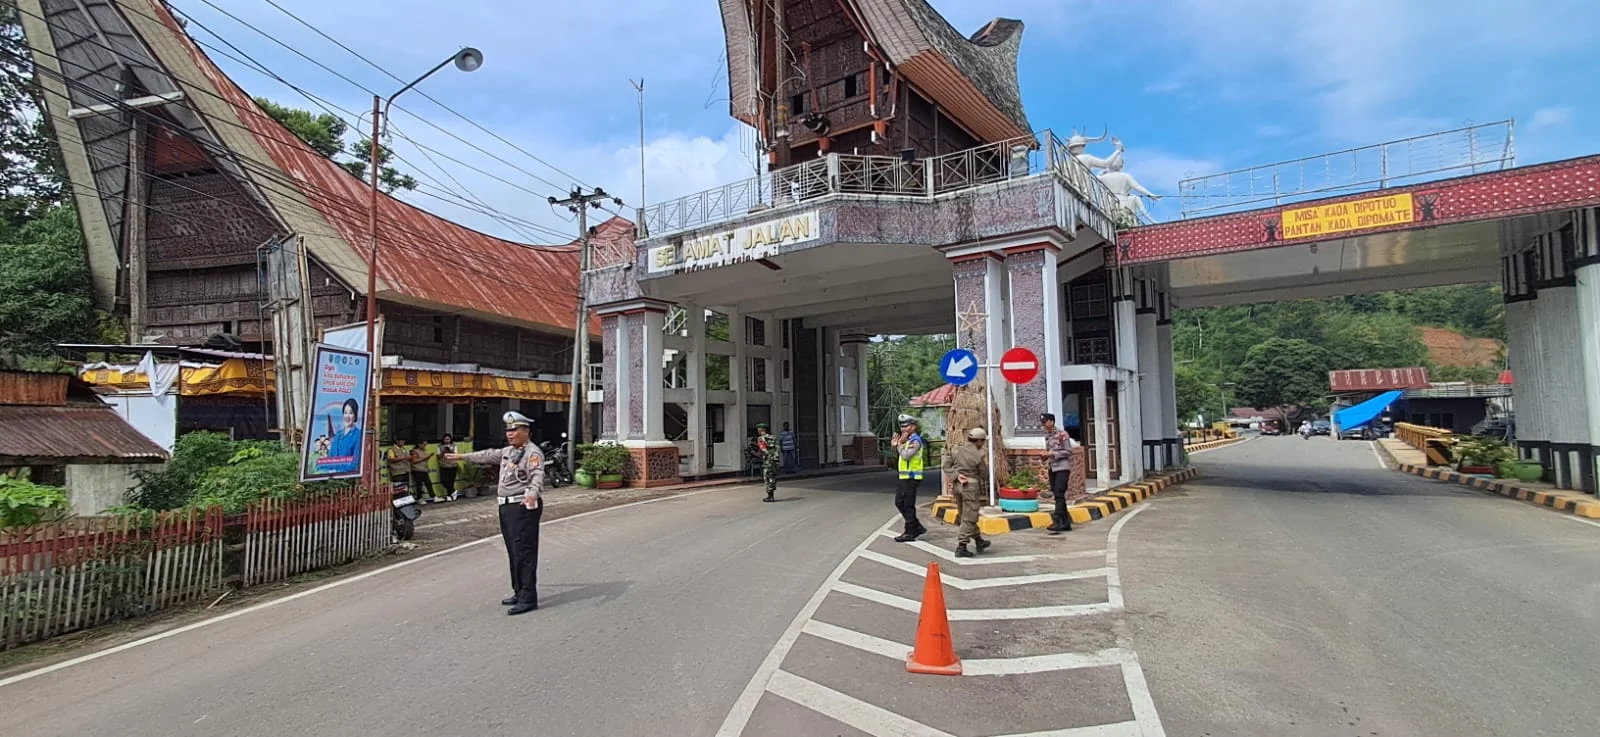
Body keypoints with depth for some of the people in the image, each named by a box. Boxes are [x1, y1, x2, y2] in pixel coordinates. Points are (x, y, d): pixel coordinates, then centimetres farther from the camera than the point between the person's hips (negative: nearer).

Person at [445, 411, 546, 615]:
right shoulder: (507, 452, 19)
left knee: (524, 552, -11)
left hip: (524, 507, -10)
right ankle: (519, 592, 24)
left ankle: (528, 598, -10)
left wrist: (532, 494, -47)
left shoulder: (533, 453, -12)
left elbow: (537, 476, -28)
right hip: (507, 507, 10)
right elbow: (488, 455, 35)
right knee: (513, 552, 14)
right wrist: (462, 456, 42)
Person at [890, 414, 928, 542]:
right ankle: (917, 527, 21)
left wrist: (900, 444, -12)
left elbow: (906, 456, -25)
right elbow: (900, 456, 20)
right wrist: (895, 446, 6)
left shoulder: (915, 441, -13)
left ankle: (910, 533, 4)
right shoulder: (907, 440, 17)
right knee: (899, 503, 13)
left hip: (911, 477, -10)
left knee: (908, 505, -4)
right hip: (904, 477, 10)